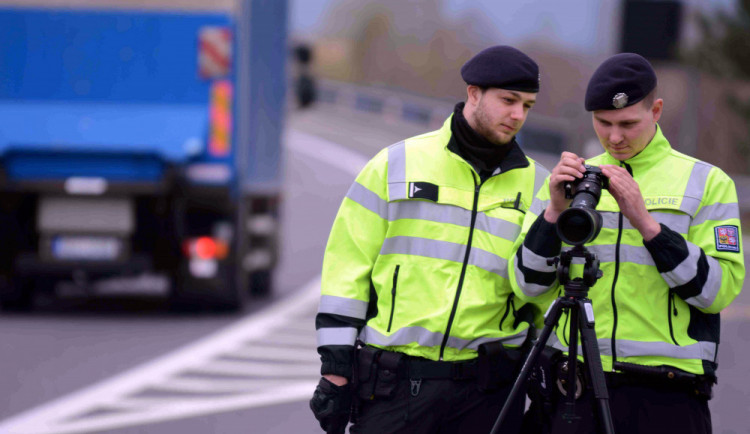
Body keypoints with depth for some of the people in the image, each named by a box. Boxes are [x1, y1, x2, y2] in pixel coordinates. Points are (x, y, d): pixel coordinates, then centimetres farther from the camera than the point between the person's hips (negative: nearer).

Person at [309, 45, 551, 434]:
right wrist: (336, 370, -1)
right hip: (394, 385, -2)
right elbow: (347, 266, 3)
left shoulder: (534, 185, 10)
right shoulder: (397, 165, 4)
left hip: (486, 393, 2)